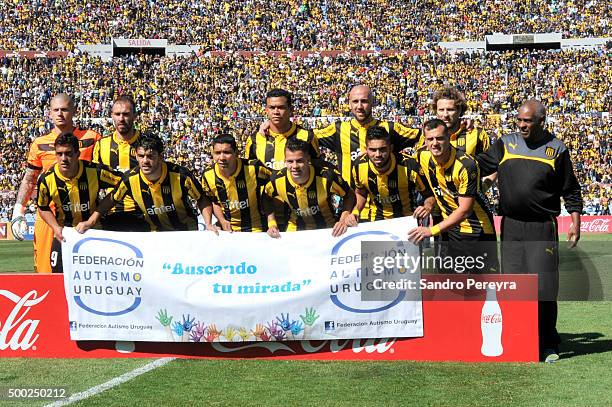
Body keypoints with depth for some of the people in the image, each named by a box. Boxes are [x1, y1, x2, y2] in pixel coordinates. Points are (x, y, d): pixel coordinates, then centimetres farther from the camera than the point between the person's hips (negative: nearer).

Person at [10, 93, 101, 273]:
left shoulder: (91, 139, 5)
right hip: (48, 212, 1)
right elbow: (29, 180, 16)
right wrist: (18, 211, 7)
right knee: (46, 268, -2)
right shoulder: (40, 144, 9)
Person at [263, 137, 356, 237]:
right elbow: (266, 199, 4)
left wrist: (343, 220, -22)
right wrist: (272, 224, -4)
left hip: (327, 229, -2)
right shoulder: (277, 180, -20)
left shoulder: (327, 176, -27)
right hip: (295, 230, 2)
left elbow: (349, 195, -9)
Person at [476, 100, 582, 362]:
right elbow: (479, 166, 9)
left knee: (543, 288, -5)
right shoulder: (506, 144, 9)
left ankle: (548, 344, 6)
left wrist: (575, 221, 3)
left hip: (543, 229, -2)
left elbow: (570, 190, 9)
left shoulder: (556, 149, 5)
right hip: (511, 227, 2)